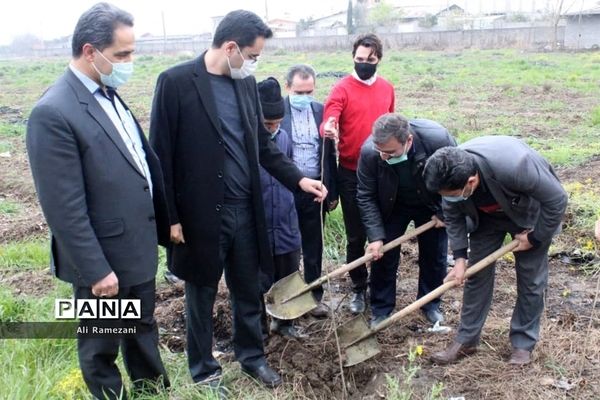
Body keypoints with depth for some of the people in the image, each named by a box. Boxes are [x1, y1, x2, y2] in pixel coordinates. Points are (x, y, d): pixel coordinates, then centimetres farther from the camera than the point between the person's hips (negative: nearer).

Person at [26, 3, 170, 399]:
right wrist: (97, 270, -19)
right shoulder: (54, 113, -23)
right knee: (101, 347, 15)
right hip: (104, 259, -8)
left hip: (138, 247, 8)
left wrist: (163, 219, 13)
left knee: (144, 329, 26)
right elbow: (65, 208, -23)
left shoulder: (109, 95, 4)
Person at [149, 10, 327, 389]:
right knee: (202, 296, 13)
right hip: (200, 214, -5)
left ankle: (253, 356, 40)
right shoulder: (176, 82, -13)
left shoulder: (247, 83, 5)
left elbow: (263, 143, 13)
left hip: (245, 210, 5)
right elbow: (161, 154, -11)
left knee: (248, 291, 18)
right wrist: (170, 217, -11)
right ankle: (204, 369, 33)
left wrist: (298, 179, 3)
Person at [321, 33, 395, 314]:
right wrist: (328, 129, -46)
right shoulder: (342, 89, -8)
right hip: (351, 174, -3)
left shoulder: (387, 89, 7)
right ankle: (359, 288, 24)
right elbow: (328, 122, -23)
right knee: (356, 235, 6)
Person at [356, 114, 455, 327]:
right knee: (383, 255, 2)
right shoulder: (369, 152, -33)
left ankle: (430, 304, 32)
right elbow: (366, 197, -20)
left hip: (430, 204, 0)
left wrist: (444, 212, -12)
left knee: (435, 257, 10)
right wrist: (375, 236, -25)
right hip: (392, 207, 0)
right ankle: (381, 309, 19)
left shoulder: (438, 139, -36)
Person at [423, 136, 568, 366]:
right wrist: (460, 257, -15)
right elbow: (453, 217, -10)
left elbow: (557, 200, -28)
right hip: (485, 217, 4)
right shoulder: (452, 175, -30)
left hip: (529, 216, -3)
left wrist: (535, 237, -19)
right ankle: (466, 340, 14)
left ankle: (523, 344, 17)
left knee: (531, 279, 1)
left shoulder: (514, 166, -45)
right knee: (477, 274, 3)